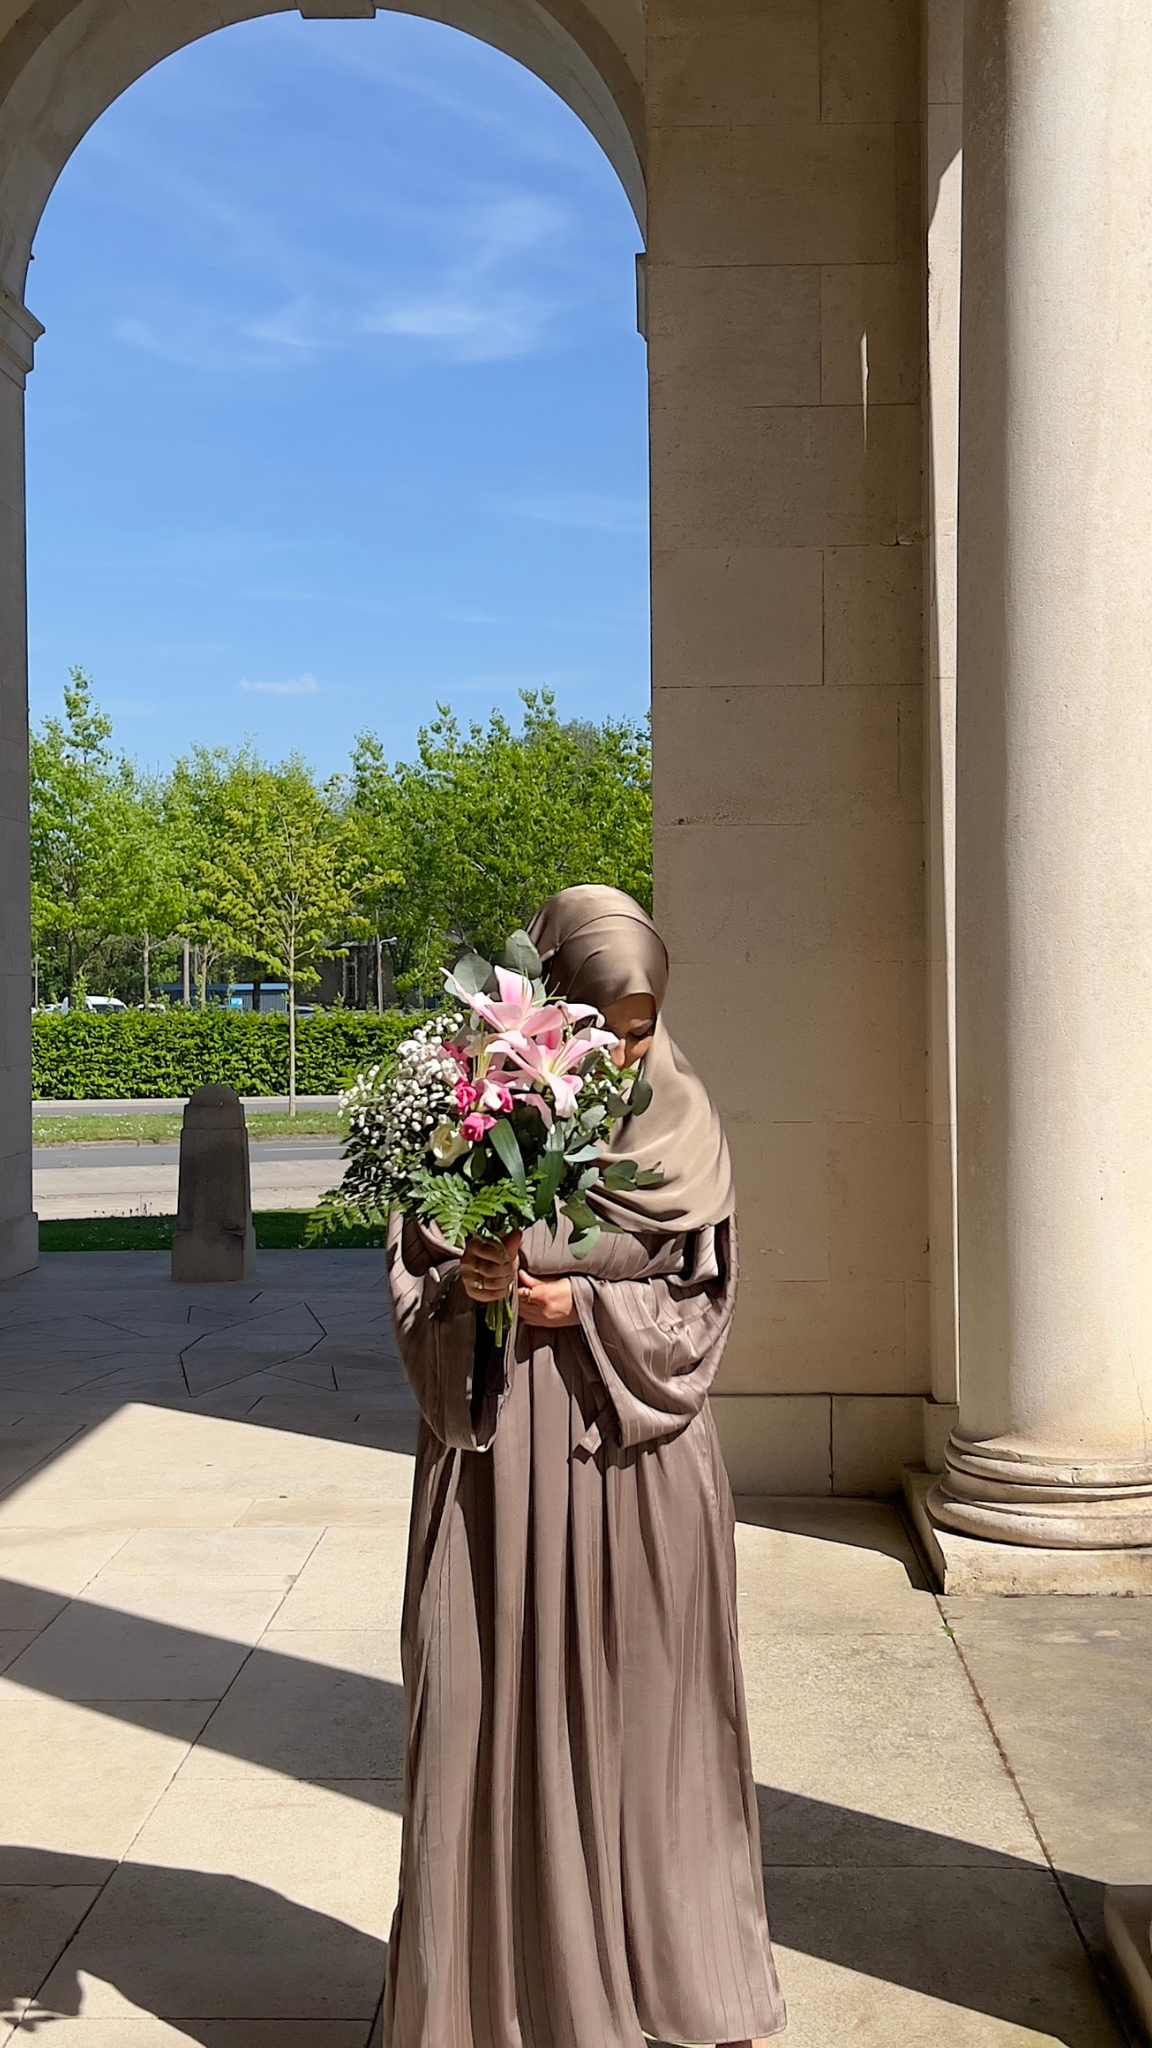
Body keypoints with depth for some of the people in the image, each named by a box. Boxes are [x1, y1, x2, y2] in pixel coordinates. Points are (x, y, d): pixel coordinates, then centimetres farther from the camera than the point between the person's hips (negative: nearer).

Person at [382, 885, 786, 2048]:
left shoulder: (681, 1123, 0)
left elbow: (702, 1297, 1)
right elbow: (411, 1283, 2)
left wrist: (586, 1309, -14)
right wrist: (464, 1289, -20)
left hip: (637, 1463, 1)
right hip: (499, 1466, 0)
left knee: (645, 1711, 8)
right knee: (498, 1712, 5)